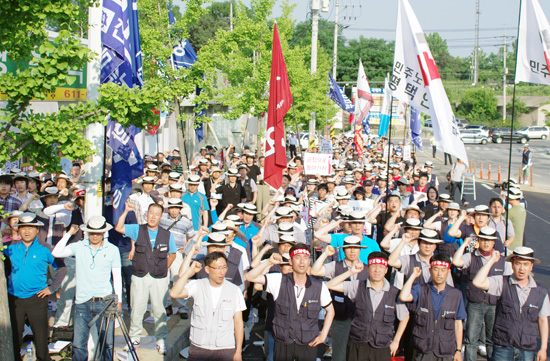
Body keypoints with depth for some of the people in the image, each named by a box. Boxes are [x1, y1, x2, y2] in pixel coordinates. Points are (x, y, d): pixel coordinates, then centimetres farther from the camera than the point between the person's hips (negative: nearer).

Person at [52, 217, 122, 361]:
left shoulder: (112, 250, 4)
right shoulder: (78, 247, 5)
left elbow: (117, 276, 9)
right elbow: (56, 253, -9)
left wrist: (119, 300, 6)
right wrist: (69, 233, -6)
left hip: (104, 302, -1)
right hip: (82, 303, 1)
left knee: (107, 343, 1)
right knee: (78, 344, 1)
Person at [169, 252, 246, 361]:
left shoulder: (234, 290, -2)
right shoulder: (197, 286, -1)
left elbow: (238, 322, 1)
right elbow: (174, 293, -17)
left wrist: (238, 352, -2)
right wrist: (190, 271, -14)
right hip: (199, 347, 0)